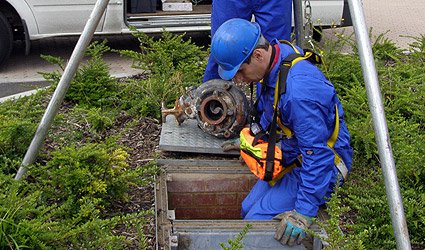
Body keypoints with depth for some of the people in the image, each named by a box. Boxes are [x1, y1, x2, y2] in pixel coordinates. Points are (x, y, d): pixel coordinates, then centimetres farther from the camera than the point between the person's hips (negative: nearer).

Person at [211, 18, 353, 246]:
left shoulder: (299, 90, -37)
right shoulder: (269, 64, -6)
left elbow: (317, 155, -33)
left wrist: (304, 213, -30)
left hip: (320, 168, -9)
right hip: (289, 159, 10)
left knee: (257, 220, -15)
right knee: (247, 210, 10)